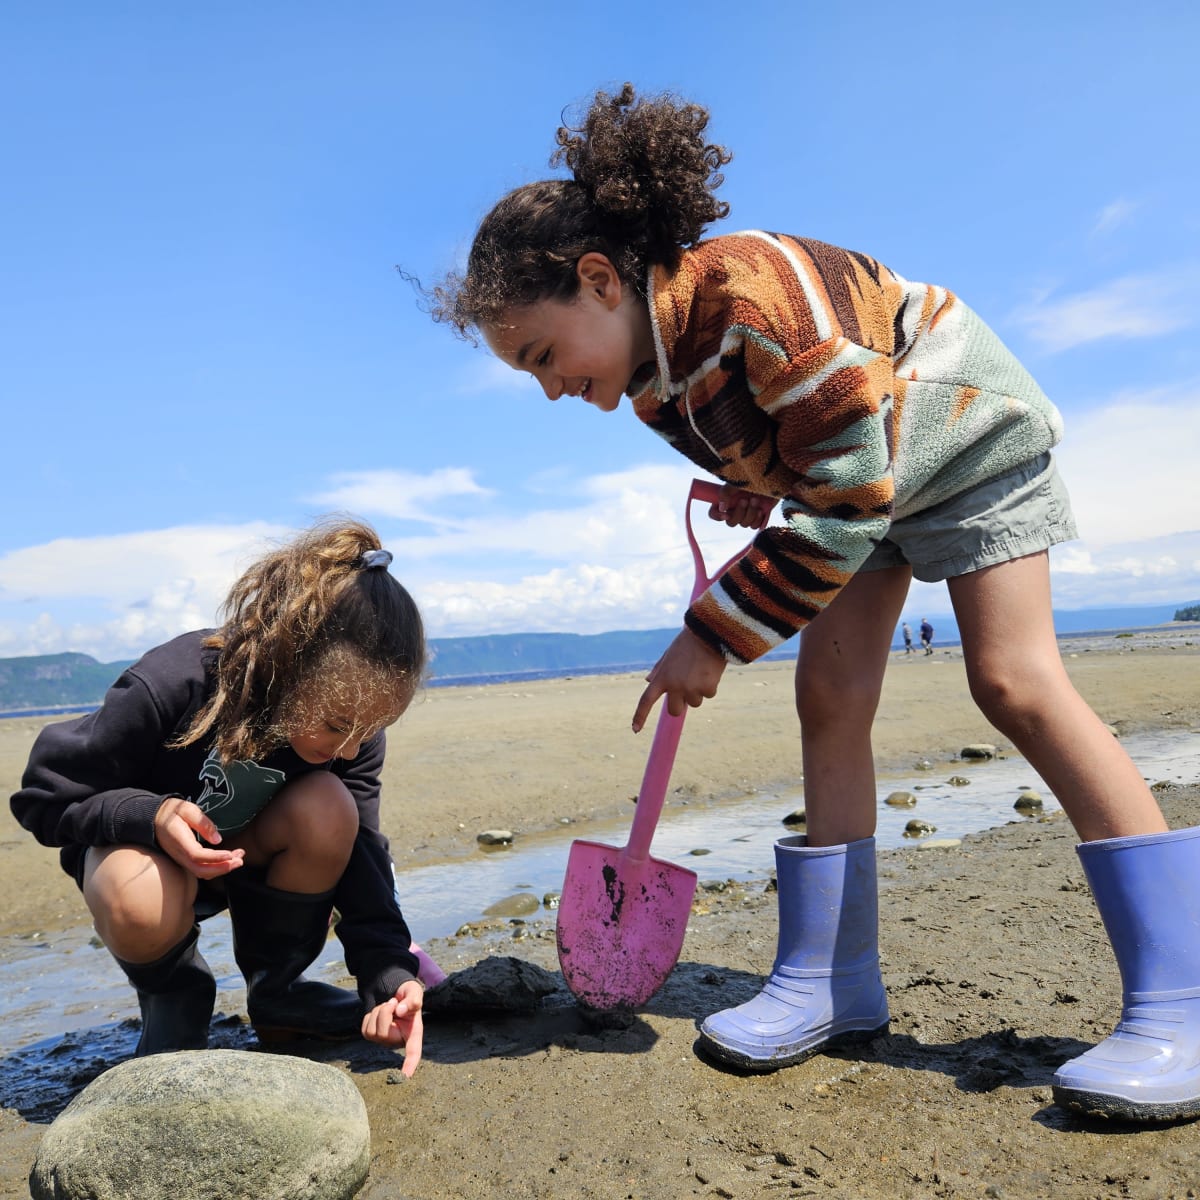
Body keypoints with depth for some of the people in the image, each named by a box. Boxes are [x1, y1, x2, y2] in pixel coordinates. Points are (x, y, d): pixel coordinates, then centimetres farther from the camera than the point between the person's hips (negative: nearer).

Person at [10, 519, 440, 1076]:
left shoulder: (350, 712, -22)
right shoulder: (168, 688, -34)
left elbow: (360, 854, -21)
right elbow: (44, 796, -21)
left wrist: (388, 974, -33)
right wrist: (152, 816, -39)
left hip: (248, 855, 3)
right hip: (143, 842, -3)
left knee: (328, 809, -30)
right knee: (138, 902, -39)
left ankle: (275, 991, -5)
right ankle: (172, 993, -1)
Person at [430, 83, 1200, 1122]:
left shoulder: (755, 283, -35)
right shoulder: (647, 379, -10)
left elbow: (847, 497, -33)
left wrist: (715, 635, -30)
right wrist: (745, 490, -8)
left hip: (962, 432, -7)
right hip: (849, 468, 7)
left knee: (1014, 681, -18)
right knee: (830, 698, -4)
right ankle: (832, 980, 2)